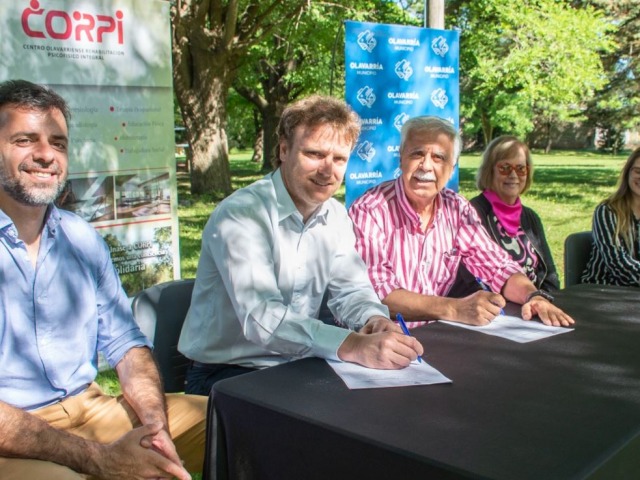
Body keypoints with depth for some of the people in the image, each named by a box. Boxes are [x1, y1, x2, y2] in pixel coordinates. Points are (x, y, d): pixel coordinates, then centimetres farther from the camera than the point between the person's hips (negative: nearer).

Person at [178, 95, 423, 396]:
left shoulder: (335, 217, 5)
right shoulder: (240, 215, -20)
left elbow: (350, 289, 4)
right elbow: (261, 317, -32)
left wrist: (375, 319, -21)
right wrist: (354, 346, -44)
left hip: (296, 367, 7)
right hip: (225, 374, -7)